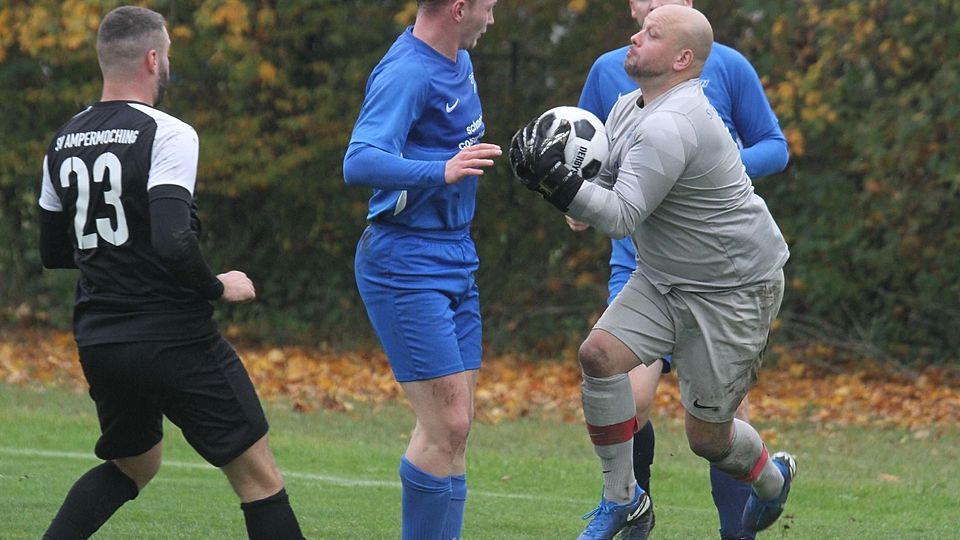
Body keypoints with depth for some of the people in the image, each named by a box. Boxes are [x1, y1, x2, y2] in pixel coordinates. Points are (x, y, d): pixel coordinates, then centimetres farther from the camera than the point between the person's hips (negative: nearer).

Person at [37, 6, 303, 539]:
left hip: (98, 342, 7)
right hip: (173, 337, -7)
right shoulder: (166, 134, -13)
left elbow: (53, 251, 17)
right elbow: (173, 243, -25)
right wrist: (219, 287, -8)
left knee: (132, 465, 28)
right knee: (258, 477, 1)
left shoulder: (64, 144, 8)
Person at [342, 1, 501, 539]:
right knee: (445, 426, -13)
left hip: (457, 261, 9)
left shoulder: (460, 62, 9)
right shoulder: (407, 73, -20)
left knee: (454, 428, 8)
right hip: (405, 265, -9)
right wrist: (441, 172, -46)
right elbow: (359, 163, -34)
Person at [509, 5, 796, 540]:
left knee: (708, 436, 0)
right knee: (601, 353, -15)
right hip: (663, 280, 9)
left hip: (734, 290, -9)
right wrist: (549, 174, -7)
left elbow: (621, 216, -30)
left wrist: (555, 179, -36)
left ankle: (771, 476, 35)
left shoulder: (671, 126, -27)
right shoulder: (630, 108, 4)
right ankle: (621, 497, -1)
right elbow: (605, 190, 12)